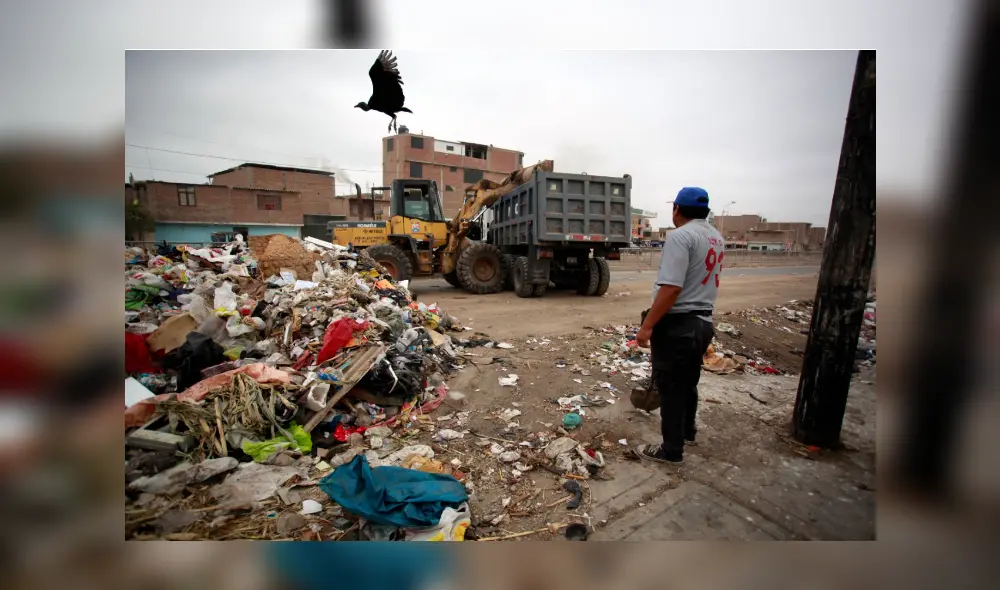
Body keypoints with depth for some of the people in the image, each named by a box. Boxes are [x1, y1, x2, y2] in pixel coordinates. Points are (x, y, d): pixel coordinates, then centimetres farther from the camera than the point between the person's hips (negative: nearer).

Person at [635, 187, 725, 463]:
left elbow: (671, 288, -27)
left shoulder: (680, 236, -18)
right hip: (702, 321, 9)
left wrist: (647, 325, -24)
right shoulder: (716, 238, 11)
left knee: (671, 387, 3)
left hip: (677, 324, -9)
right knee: (688, 382, 23)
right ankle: (686, 431, 42)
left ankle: (671, 450, 16)